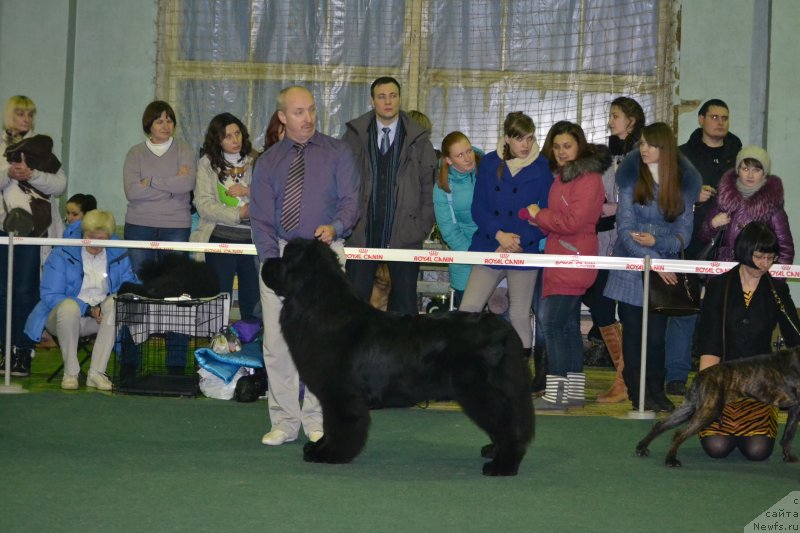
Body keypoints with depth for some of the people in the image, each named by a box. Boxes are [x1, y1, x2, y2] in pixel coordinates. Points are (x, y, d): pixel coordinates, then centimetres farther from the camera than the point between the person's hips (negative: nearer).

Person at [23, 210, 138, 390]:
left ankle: (96, 373, -31)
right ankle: (70, 373, -24)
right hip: (61, 316, -3)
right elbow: (50, 296, -11)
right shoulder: (62, 254, -7)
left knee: (116, 302, -30)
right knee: (69, 306, -38)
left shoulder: (118, 255, 2)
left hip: (100, 318, 3)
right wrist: (88, 309, -21)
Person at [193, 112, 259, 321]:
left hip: (252, 239, 1)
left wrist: (248, 191, -13)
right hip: (220, 237, -1)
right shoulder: (208, 163, 4)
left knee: (253, 300, 1)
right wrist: (238, 214, -10)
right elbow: (203, 204, -5)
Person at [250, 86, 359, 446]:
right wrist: (274, 262, -10)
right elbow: (261, 218, 4)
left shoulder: (337, 153, 4)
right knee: (276, 341, 0)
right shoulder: (267, 163, 9)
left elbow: (350, 200, -3)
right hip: (279, 253, 2)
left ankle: (317, 421, 6)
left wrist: (335, 227, -25)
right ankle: (284, 422, 7)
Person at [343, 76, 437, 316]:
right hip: (362, 233, 0)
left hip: (404, 235, 0)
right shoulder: (355, 134, 4)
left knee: (405, 304, 3)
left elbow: (428, 186, 5)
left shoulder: (417, 139, 5)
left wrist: (423, 228, -2)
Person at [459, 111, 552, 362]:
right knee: (468, 309, -7)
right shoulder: (489, 163, 5)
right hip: (489, 247, 2)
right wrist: (499, 234, -12)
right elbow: (478, 207, 3)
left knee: (520, 316, 2)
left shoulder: (542, 168, -1)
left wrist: (519, 241, -11)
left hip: (525, 253, -2)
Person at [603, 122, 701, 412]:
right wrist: (654, 261, -18)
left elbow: (684, 233, 0)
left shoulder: (684, 182, 1)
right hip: (631, 268, -1)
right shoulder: (632, 178, -3)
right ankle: (636, 391, 9)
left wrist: (656, 242, -19)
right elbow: (625, 229, -9)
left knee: (657, 333, 0)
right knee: (633, 331, 2)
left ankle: (656, 389, 12)